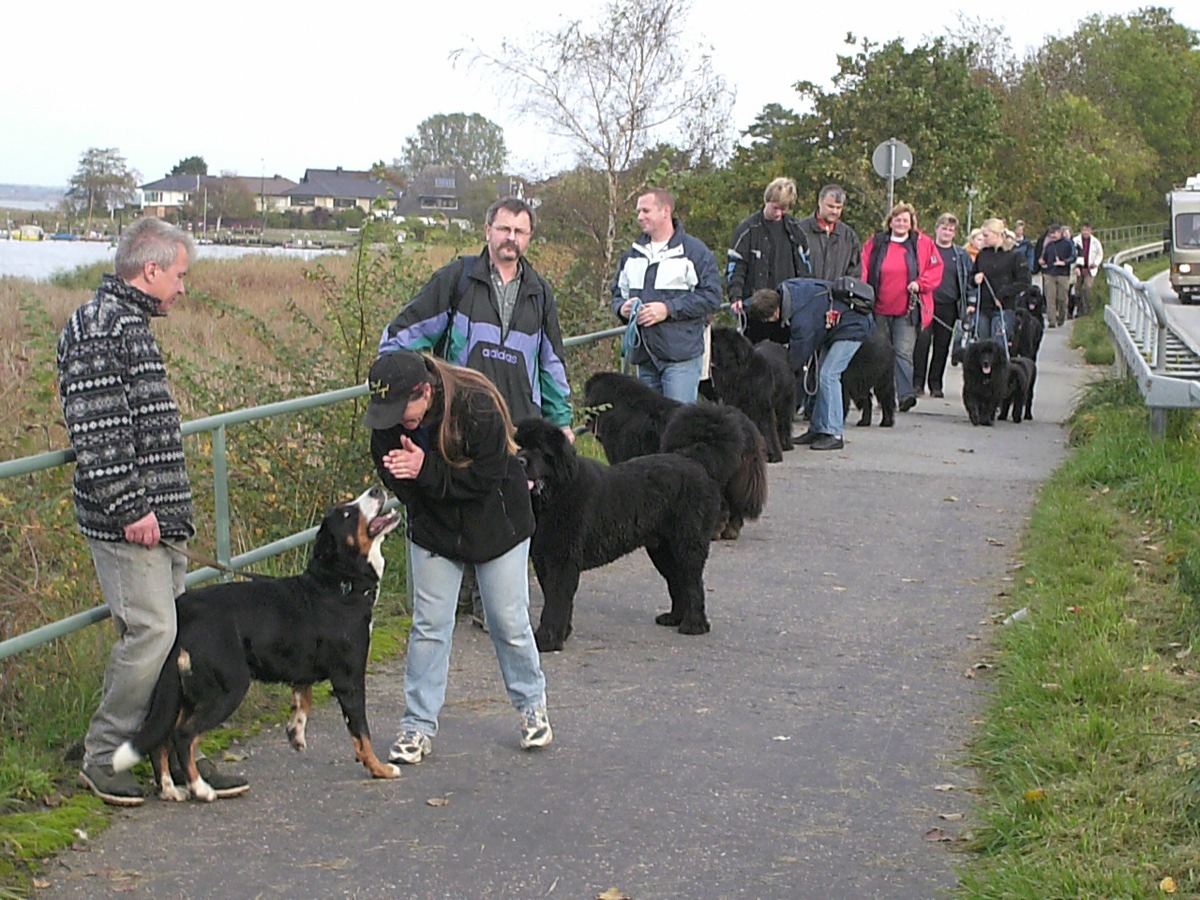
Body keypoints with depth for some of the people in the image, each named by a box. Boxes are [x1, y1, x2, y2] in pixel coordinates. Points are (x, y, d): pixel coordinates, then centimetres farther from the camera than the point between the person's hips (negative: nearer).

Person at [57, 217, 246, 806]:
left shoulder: (132, 325, 18)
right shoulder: (98, 327, -13)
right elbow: (95, 430, -21)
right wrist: (129, 508, -20)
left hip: (161, 516, 10)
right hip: (127, 524, -10)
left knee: (172, 635, 11)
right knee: (151, 633, -10)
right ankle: (101, 759, 5)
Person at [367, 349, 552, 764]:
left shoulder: (477, 407, -30)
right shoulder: (388, 421, -16)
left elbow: (488, 476, -30)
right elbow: (392, 476, -9)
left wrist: (426, 470, -37)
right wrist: (402, 473, -33)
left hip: (496, 526, -3)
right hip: (434, 531, 3)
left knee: (509, 623, 5)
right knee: (429, 625, 2)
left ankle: (532, 707, 27)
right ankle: (418, 725, 10)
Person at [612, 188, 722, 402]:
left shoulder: (694, 251, -3)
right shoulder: (632, 254, 15)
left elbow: (711, 297, -9)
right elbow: (617, 292, 23)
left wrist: (668, 309, -17)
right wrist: (622, 307, -2)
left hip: (681, 355, -6)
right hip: (644, 356, 6)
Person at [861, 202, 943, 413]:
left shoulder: (923, 244, 5)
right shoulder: (875, 243, 7)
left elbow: (935, 269, 7)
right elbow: (864, 271, 6)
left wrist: (920, 284, -9)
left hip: (908, 310, -2)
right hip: (880, 309, 2)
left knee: (903, 351, -13)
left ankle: (906, 393, -19)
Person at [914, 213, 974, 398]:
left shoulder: (961, 255, 12)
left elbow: (969, 279, 15)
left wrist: (970, 302, 7)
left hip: (949, 306, 3)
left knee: (942, 346, 6)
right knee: (922, 341, -12)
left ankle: (935, 384, 14)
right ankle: (917, 381, -7)